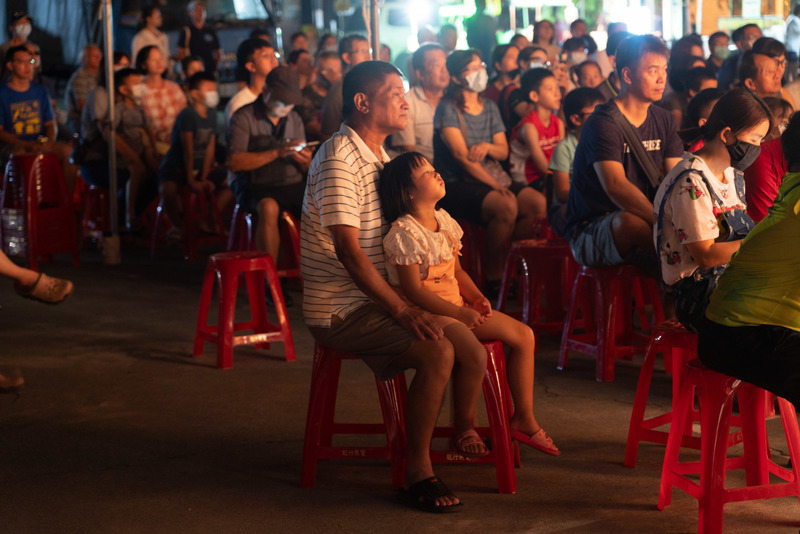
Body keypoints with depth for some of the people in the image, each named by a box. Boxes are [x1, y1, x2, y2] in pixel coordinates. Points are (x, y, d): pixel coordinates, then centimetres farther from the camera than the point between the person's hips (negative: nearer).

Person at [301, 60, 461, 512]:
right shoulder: (339, 160, -16)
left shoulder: (379, 156, 16)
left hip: (378, 298, 9)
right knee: (437, 349, -26)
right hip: (340, 310, -9)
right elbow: (348, 249, -24)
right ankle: (418, 470, -15)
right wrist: (401, 310, -28)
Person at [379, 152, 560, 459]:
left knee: (523, 335, 5)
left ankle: (524, 417, 13)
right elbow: (414, 291, -20)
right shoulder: (404, 234, -17)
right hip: (424, 313, -9)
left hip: (456, 306, 9)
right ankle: (464, 430, -9)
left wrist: (476, 298, 0)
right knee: (474, 354, -32)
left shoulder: (444, 221, 10)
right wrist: (459, 313, -20)